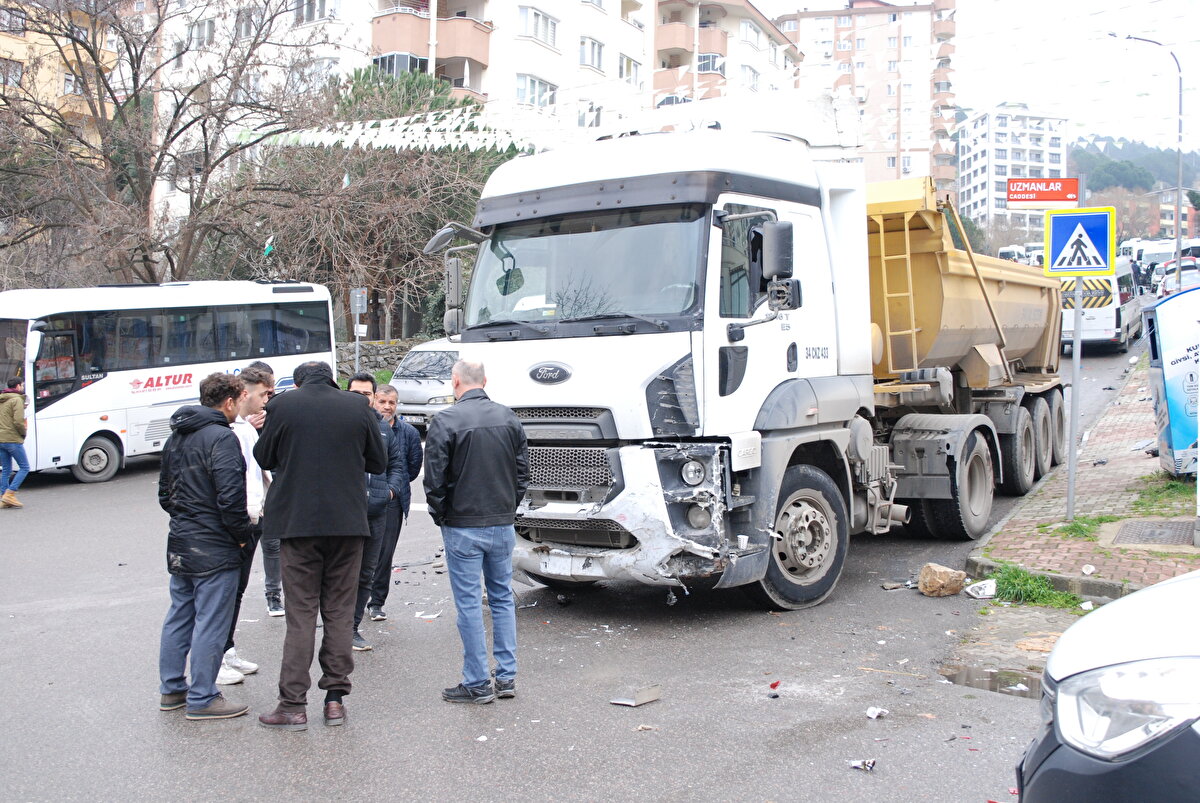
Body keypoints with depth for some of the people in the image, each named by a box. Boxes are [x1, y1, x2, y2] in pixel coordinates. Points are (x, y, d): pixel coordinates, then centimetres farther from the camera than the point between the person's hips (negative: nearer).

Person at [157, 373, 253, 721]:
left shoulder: (176, 437, 13)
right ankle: (202, 699, 4)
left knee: (179, 616, 17)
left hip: (179, 544, 9)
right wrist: (242, 533, -10)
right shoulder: (221, 437, -17)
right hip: (214, 548, -9)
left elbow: (164, 492, 20)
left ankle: (172, 689, 26)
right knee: (210, 623, -2)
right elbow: (230, 496, -22)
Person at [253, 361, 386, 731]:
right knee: (340, 610, 10)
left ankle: (293, 705, 4)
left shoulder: (281, 405, -4)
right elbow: (378, 462, 7)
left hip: (297, 521, -1)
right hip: (348, 522, 2)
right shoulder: (358, 406, 0)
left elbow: (264, 458, 5)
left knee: (300, 613, 3)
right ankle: (335, 697, 13)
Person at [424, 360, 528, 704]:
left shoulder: (445, 421, -12)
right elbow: (523, 471, 9)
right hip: (503, 525, 5)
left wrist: (440, 516, 3)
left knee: (469, 604, 2)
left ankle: (477, 683, 8)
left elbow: (434, 480, -11)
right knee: (503, 598, 14)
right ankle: (506, 677, 17)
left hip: (463, 526, -5)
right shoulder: (508, 418, 4)